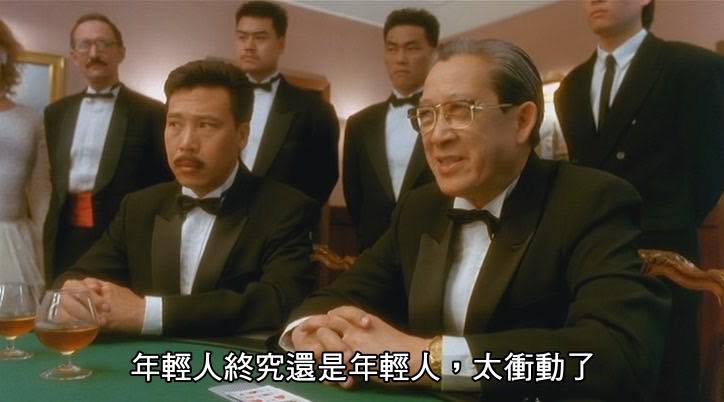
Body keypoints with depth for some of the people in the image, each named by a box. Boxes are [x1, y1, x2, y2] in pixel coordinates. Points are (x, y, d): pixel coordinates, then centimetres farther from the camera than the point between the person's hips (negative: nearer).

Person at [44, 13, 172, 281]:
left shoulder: (151, 112, -1)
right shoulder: (56, 113, 14)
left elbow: (167, 180, -4)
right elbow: (51, 178, 16)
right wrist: (48, 235, 8)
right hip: (66, 239, 4)